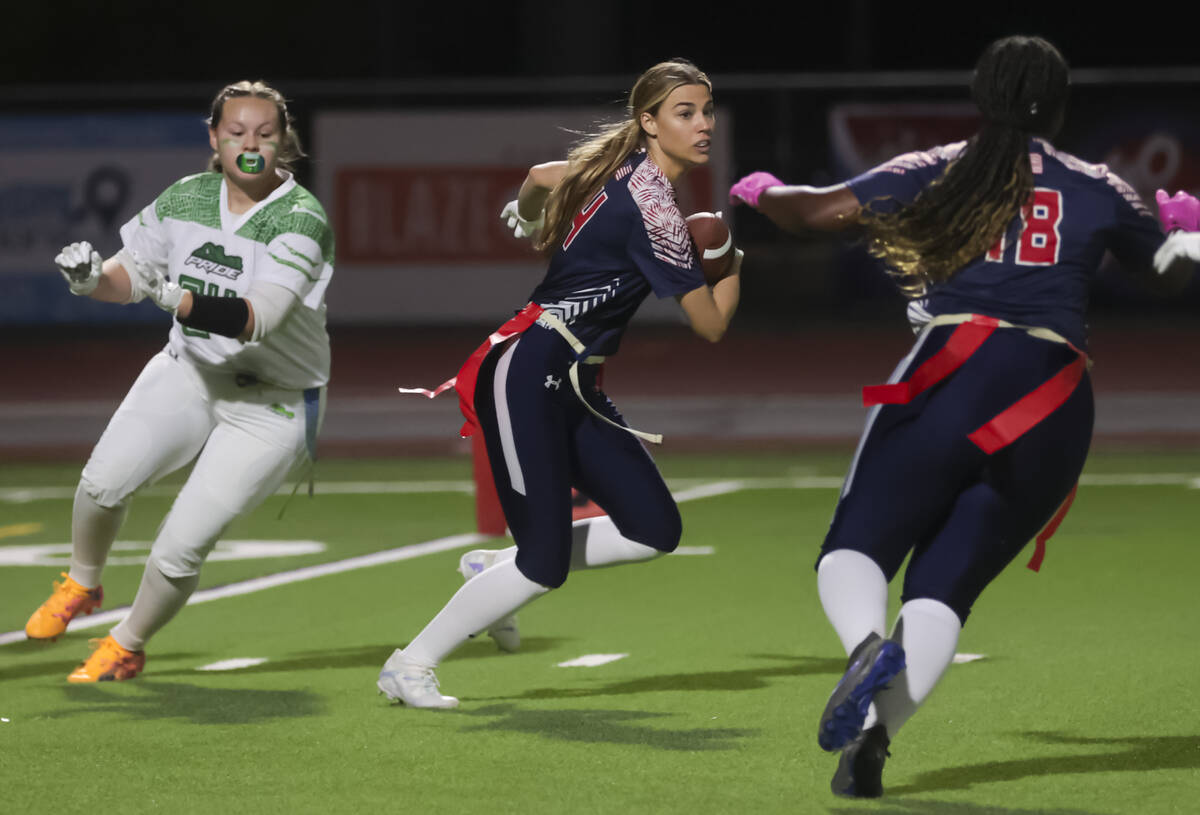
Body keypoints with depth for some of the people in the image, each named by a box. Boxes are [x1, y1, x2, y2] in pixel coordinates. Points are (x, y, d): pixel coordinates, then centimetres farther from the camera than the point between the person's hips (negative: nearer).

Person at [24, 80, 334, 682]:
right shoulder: (186, 198, -1)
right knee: (105, 480, -20)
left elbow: (258, 318, -29)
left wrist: (178, 299, -41)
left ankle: (127, 647, 17)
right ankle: (81, 584, 11)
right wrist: (91, 277, -13)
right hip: (190, 372, 4)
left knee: (179, 550, -12)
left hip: (272, 406, -4)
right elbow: (130, 276, 9)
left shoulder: (300, 220, -19)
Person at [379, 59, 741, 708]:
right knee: (544, 565, -11)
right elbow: (711, 324, -12)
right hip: (531, 376, -10)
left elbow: (539, 179, 28)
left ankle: (497, 568, 15)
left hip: (571, 386, 10)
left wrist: (528, 219, 48)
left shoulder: (624, 168, 9)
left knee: (655, 530, 0)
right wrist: (735, 259, 4)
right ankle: (409, 667, 5)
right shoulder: (653, 207, -18)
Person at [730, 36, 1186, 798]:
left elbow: (813, 210, 7)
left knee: (855, 549, 5)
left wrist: (763, 191, 29)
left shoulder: (936, 172, 11)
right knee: (945, 584, 2)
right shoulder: (1100, 190, 15)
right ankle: (876, 726, -26)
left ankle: (867, 642, -32)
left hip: (955, 371, -2)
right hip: (1057, 404, 2)